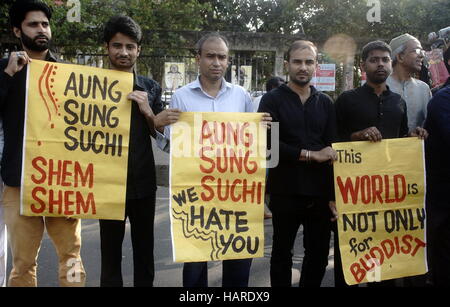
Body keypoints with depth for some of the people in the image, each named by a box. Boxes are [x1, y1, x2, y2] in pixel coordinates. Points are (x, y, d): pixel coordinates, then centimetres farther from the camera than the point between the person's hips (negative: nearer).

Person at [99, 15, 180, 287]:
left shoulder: (151, 88, 5)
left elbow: (163, 136, 6)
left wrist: (148, 113, -17)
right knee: (111, 252, 7)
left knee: (145, 251, 12)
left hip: (143, 182, 2)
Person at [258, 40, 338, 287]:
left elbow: (333, 149, 3)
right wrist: (310, 155, -14)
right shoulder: (272, 100, -1)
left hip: (319, 191, 3)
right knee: (282, 252, 13)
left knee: (319, 253, 13)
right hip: (285, 191, -3)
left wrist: (334, 194, -4)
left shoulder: (326, 103, 10)